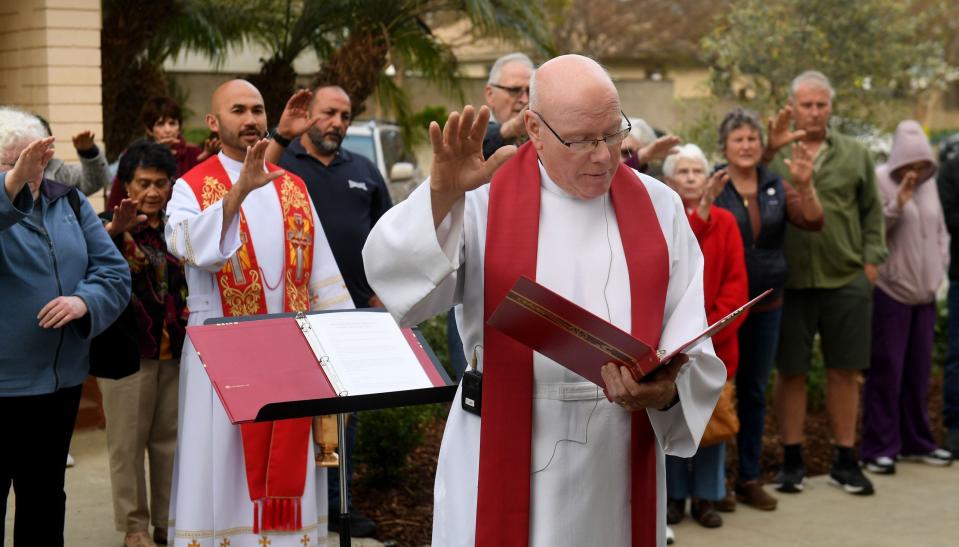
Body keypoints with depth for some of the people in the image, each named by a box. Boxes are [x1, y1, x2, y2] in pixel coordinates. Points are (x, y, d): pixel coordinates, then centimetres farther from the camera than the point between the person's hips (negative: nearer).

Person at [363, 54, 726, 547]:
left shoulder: (657, 206, 4)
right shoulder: (484, 198, -4)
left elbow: (689, 340, 0)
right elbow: (394, 278, -17)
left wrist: (666, 391, -20)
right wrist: (441, 196, -31)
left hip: (620, 461, 2)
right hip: (506, 454, -2)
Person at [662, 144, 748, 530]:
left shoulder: (725, 221, 6)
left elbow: (736, 280, 1)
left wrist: (713, 325, -12)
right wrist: (701, 208, -32)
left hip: (715, 337, 2)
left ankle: (706, 497, 13)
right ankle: (674, 494, 12)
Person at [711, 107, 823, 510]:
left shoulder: (777, 187, 5)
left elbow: (812, 222, -4)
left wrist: (805, 185, -20)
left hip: (767, 305, 4)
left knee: (754, 392, 12)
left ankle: (749, 479, 22)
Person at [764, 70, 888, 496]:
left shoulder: (854, 155, 9)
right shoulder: (774, 155, 2)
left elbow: (871, 211, 13)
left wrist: (871, 258, 5)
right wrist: (769, 150, -24)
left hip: (846, 281, 2)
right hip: (790, 281, -2)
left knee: (844, 371, 7)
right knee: (790, 372, 7)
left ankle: (844, 461, 19)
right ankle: (791, 460, 18)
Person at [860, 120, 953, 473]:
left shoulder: (929, 186, 11)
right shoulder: (879, 182, -7)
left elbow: (940, 232, 19)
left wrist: (938, 271, 9)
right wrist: (897, 204, -23)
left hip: (924, 294, 6)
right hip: (889, 291, -6)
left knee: (918, 371, 10)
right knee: (886, 370, -5)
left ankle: (916, 441, 21)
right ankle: (880, 448, 1)